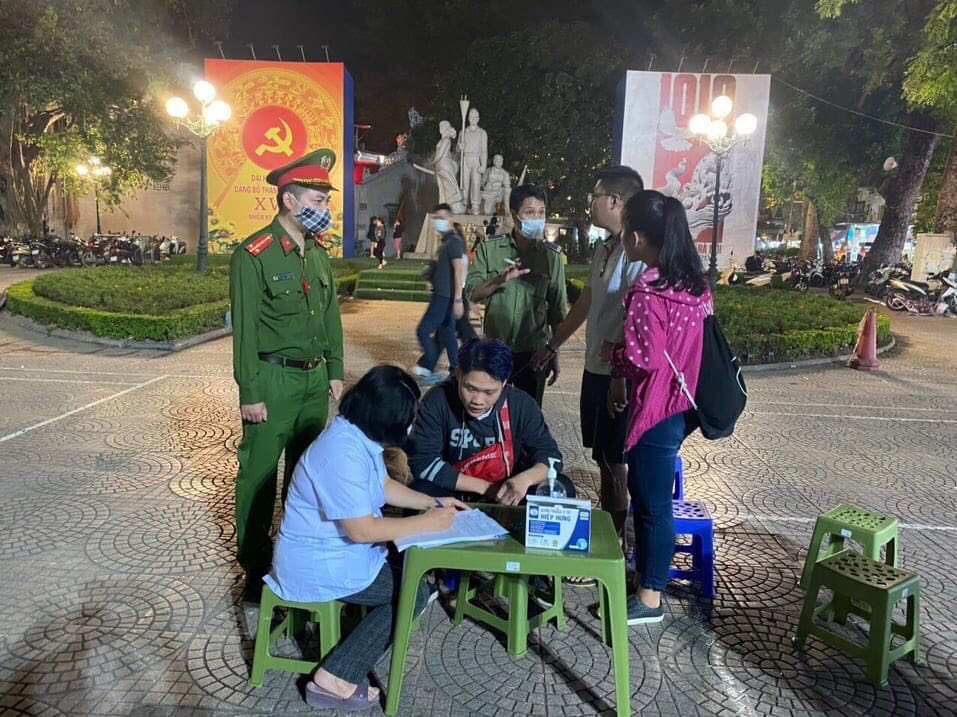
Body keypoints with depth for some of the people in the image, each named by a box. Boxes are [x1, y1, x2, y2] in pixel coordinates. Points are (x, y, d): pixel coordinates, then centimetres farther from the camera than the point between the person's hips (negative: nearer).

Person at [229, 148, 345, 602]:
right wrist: (250, 393, -13)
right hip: (274, 381, -7)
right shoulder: (254, 255, -13)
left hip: (315, 379, 7)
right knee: (259, 474, 5)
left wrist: (335, 371, 12)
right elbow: (244, 329, -13)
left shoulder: (318, 252, 9)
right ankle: (255, 569, 20)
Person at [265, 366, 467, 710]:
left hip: (337, 547, 10)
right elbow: (362, 530, -29)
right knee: (414, 592, -7)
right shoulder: (343, 453, -32)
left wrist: (431, 502, 5)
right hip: (318, 563, -10)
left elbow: (383, 485, 14)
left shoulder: (359, 435, 0)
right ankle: (335, 679, -1)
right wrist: (426, 523, -20)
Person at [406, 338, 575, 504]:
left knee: (562, 488, -20)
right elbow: (422, 461, -21)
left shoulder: (521, 405, -14)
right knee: (420, 491, -32)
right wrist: (485, 487, -22)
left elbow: (549, 454, -8)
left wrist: (525, 479, -32)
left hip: (508, 494, 2)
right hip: (457, 493, -1)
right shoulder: (437, 401, -20)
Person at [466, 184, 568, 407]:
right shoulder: (489, 249, -2)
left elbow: (558, 310, 4)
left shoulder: (551, 256, -1)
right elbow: (472, 293, -6)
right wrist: (501, 279, -24)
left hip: (533, 352, 0)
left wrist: (555, 354, 5)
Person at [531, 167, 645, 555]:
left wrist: (621, 377, -23)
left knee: (614, 463, 3)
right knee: (604, 459, 18)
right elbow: (586, 302, 21)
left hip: (619, 375, -9)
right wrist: (552, 345, 26)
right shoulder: (603, 248, 11)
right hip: (596, 368, 9)